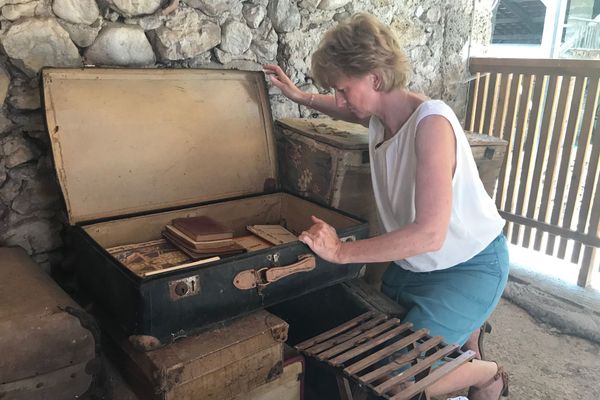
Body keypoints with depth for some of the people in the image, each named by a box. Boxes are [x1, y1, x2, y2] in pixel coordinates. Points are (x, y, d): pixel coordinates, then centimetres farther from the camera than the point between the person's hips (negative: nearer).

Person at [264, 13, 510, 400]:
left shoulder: (431, 122, -29)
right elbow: (353, 110, 23)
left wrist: (340, 251, -30)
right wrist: (300, 96, 13)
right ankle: (466, 323, 40)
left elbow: (429, 233, -36)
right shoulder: (380, 115, -5)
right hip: (414, 261, 8)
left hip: (469, 265, -8)